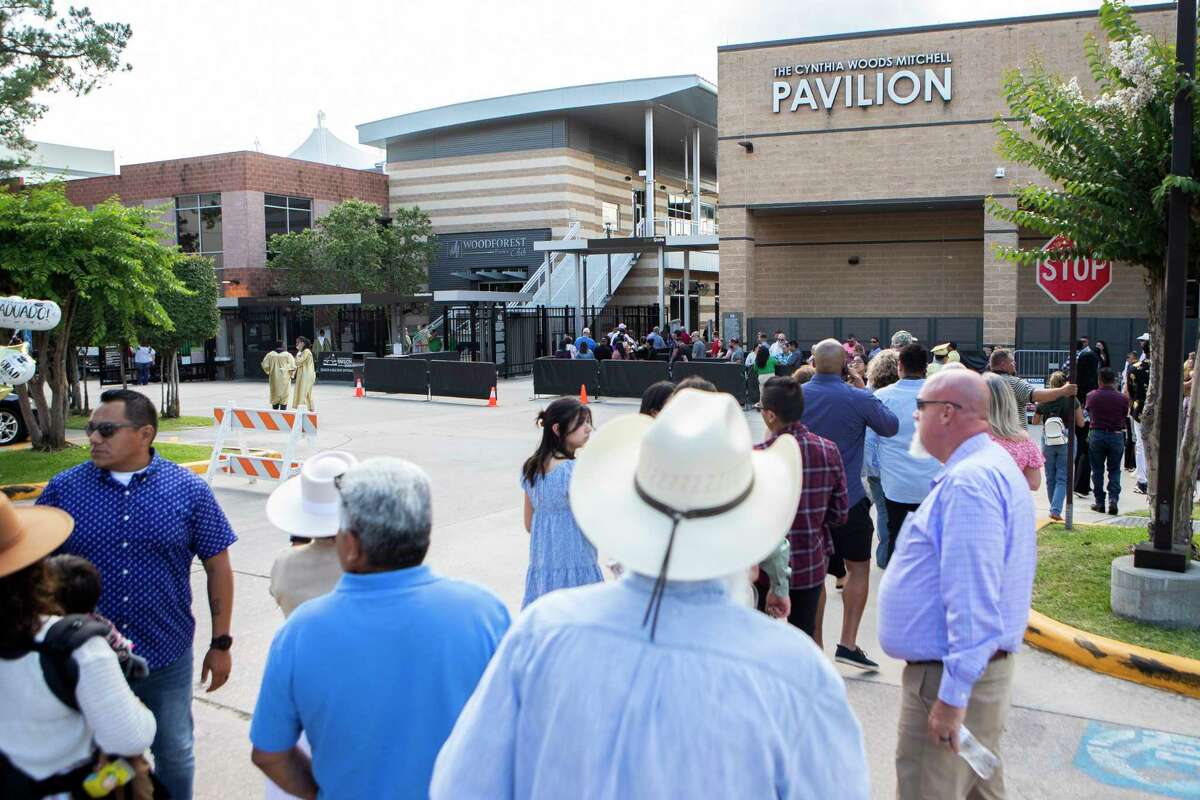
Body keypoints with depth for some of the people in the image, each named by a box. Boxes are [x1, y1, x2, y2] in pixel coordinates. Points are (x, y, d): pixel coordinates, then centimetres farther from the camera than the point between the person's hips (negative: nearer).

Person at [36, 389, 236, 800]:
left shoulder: (189, 490, -7)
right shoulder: (63, 488, -4)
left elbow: (218, 567, -1)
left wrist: (221, 644, 0)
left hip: (167, 657, -1)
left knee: (174, 754, 16)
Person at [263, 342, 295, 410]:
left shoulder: (270, 355, -1)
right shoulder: (288, 355, -6)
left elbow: (265, 365, -4)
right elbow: (292, 367, -11)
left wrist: (269, 371, 15)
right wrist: (291, 374, 7)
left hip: (274, 379, 2)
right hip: (285, 379, -2)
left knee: (275, 396, 13)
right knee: (284, 397, 4)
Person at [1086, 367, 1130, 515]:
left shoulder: (1091, 396, -4)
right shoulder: (1122, 399, -6)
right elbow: (1125, 416, 4)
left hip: (1096, 435, 0)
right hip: (1116, 435, 0)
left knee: (1097, 470, 10)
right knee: (1114, 470, 10)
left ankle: (1099, 502, 12)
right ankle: (1113, 498, -5)